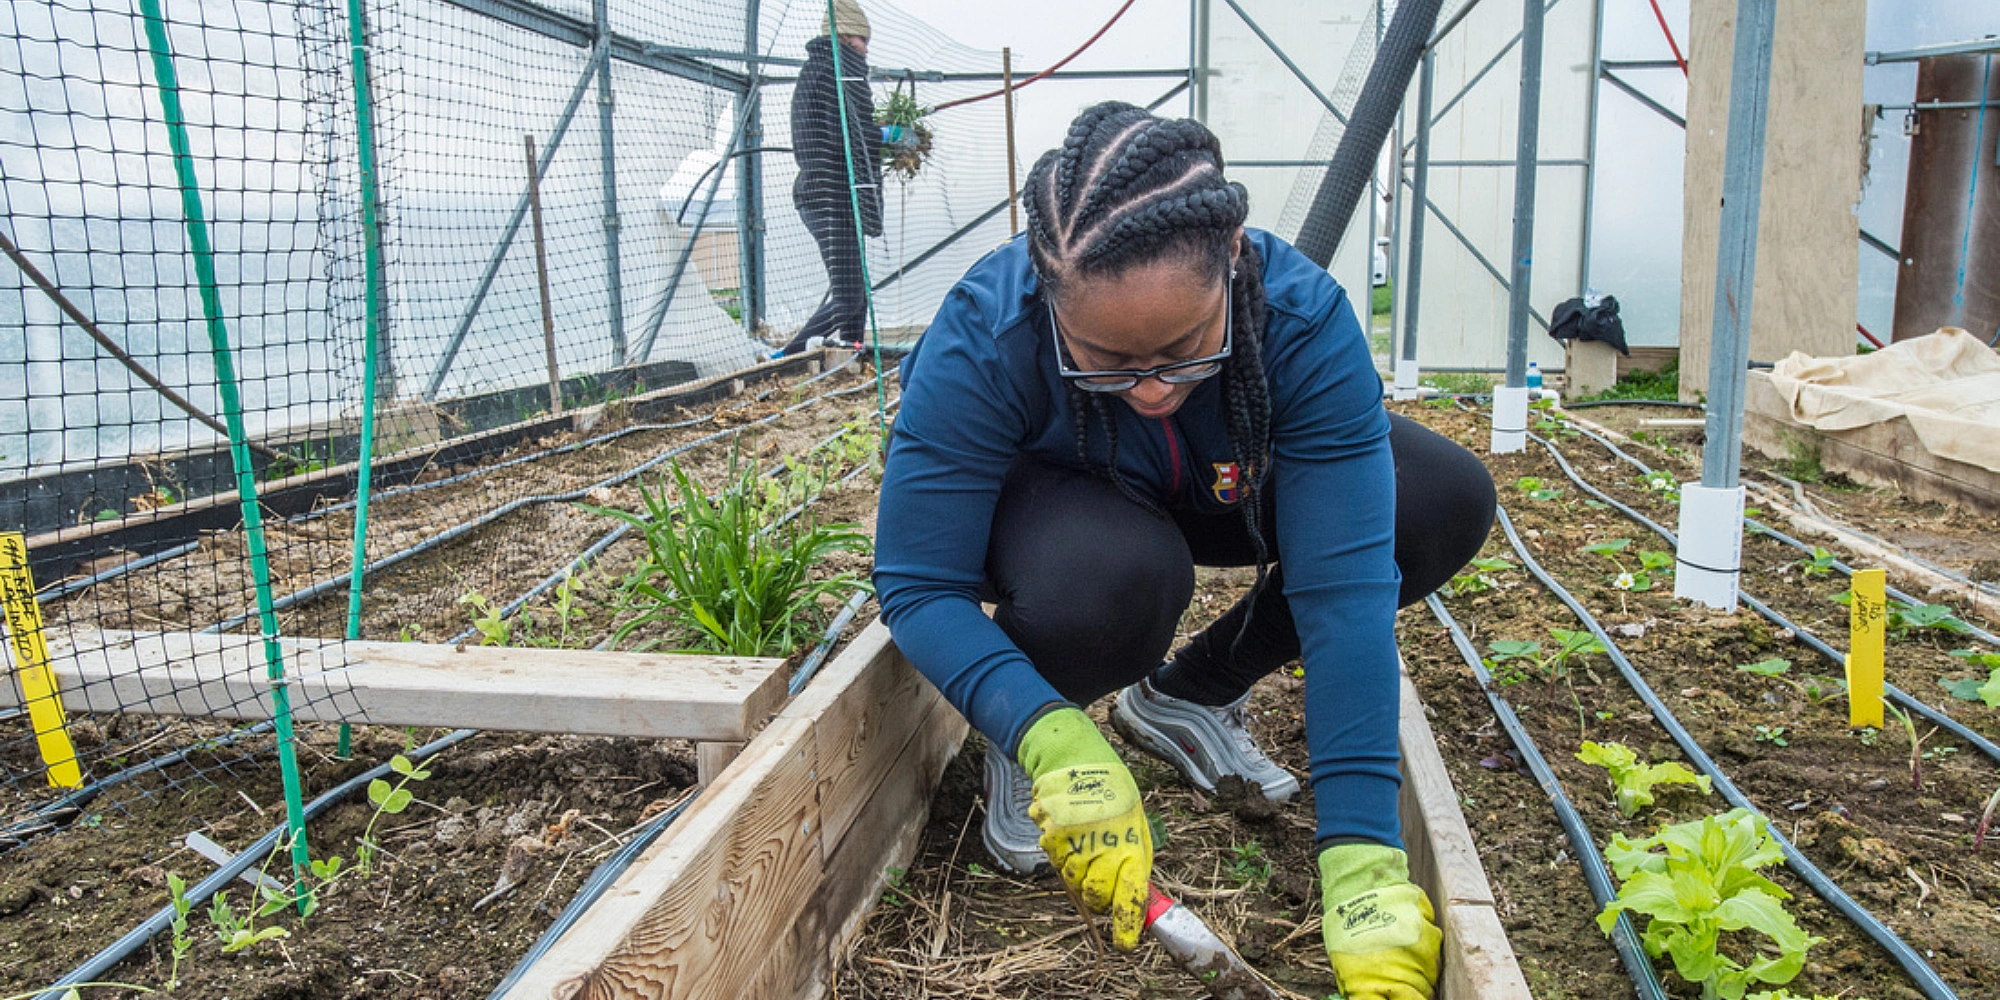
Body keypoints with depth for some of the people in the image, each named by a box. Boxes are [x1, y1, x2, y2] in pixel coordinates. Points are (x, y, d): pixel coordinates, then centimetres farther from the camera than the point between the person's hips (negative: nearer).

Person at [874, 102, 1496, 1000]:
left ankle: (1189, 696, 0)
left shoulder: (1305, 320, -33)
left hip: (1217, 491, 3)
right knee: (1113, 578, -40)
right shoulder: (982, 338, -36)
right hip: (1047, 497, -3)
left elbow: (1344, 586, -37)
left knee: (1450, 501, -19)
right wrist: (1055, 744, -46)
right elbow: (919, 586, -31)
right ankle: (1018, 737, -3)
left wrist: (1363, 863, -42)